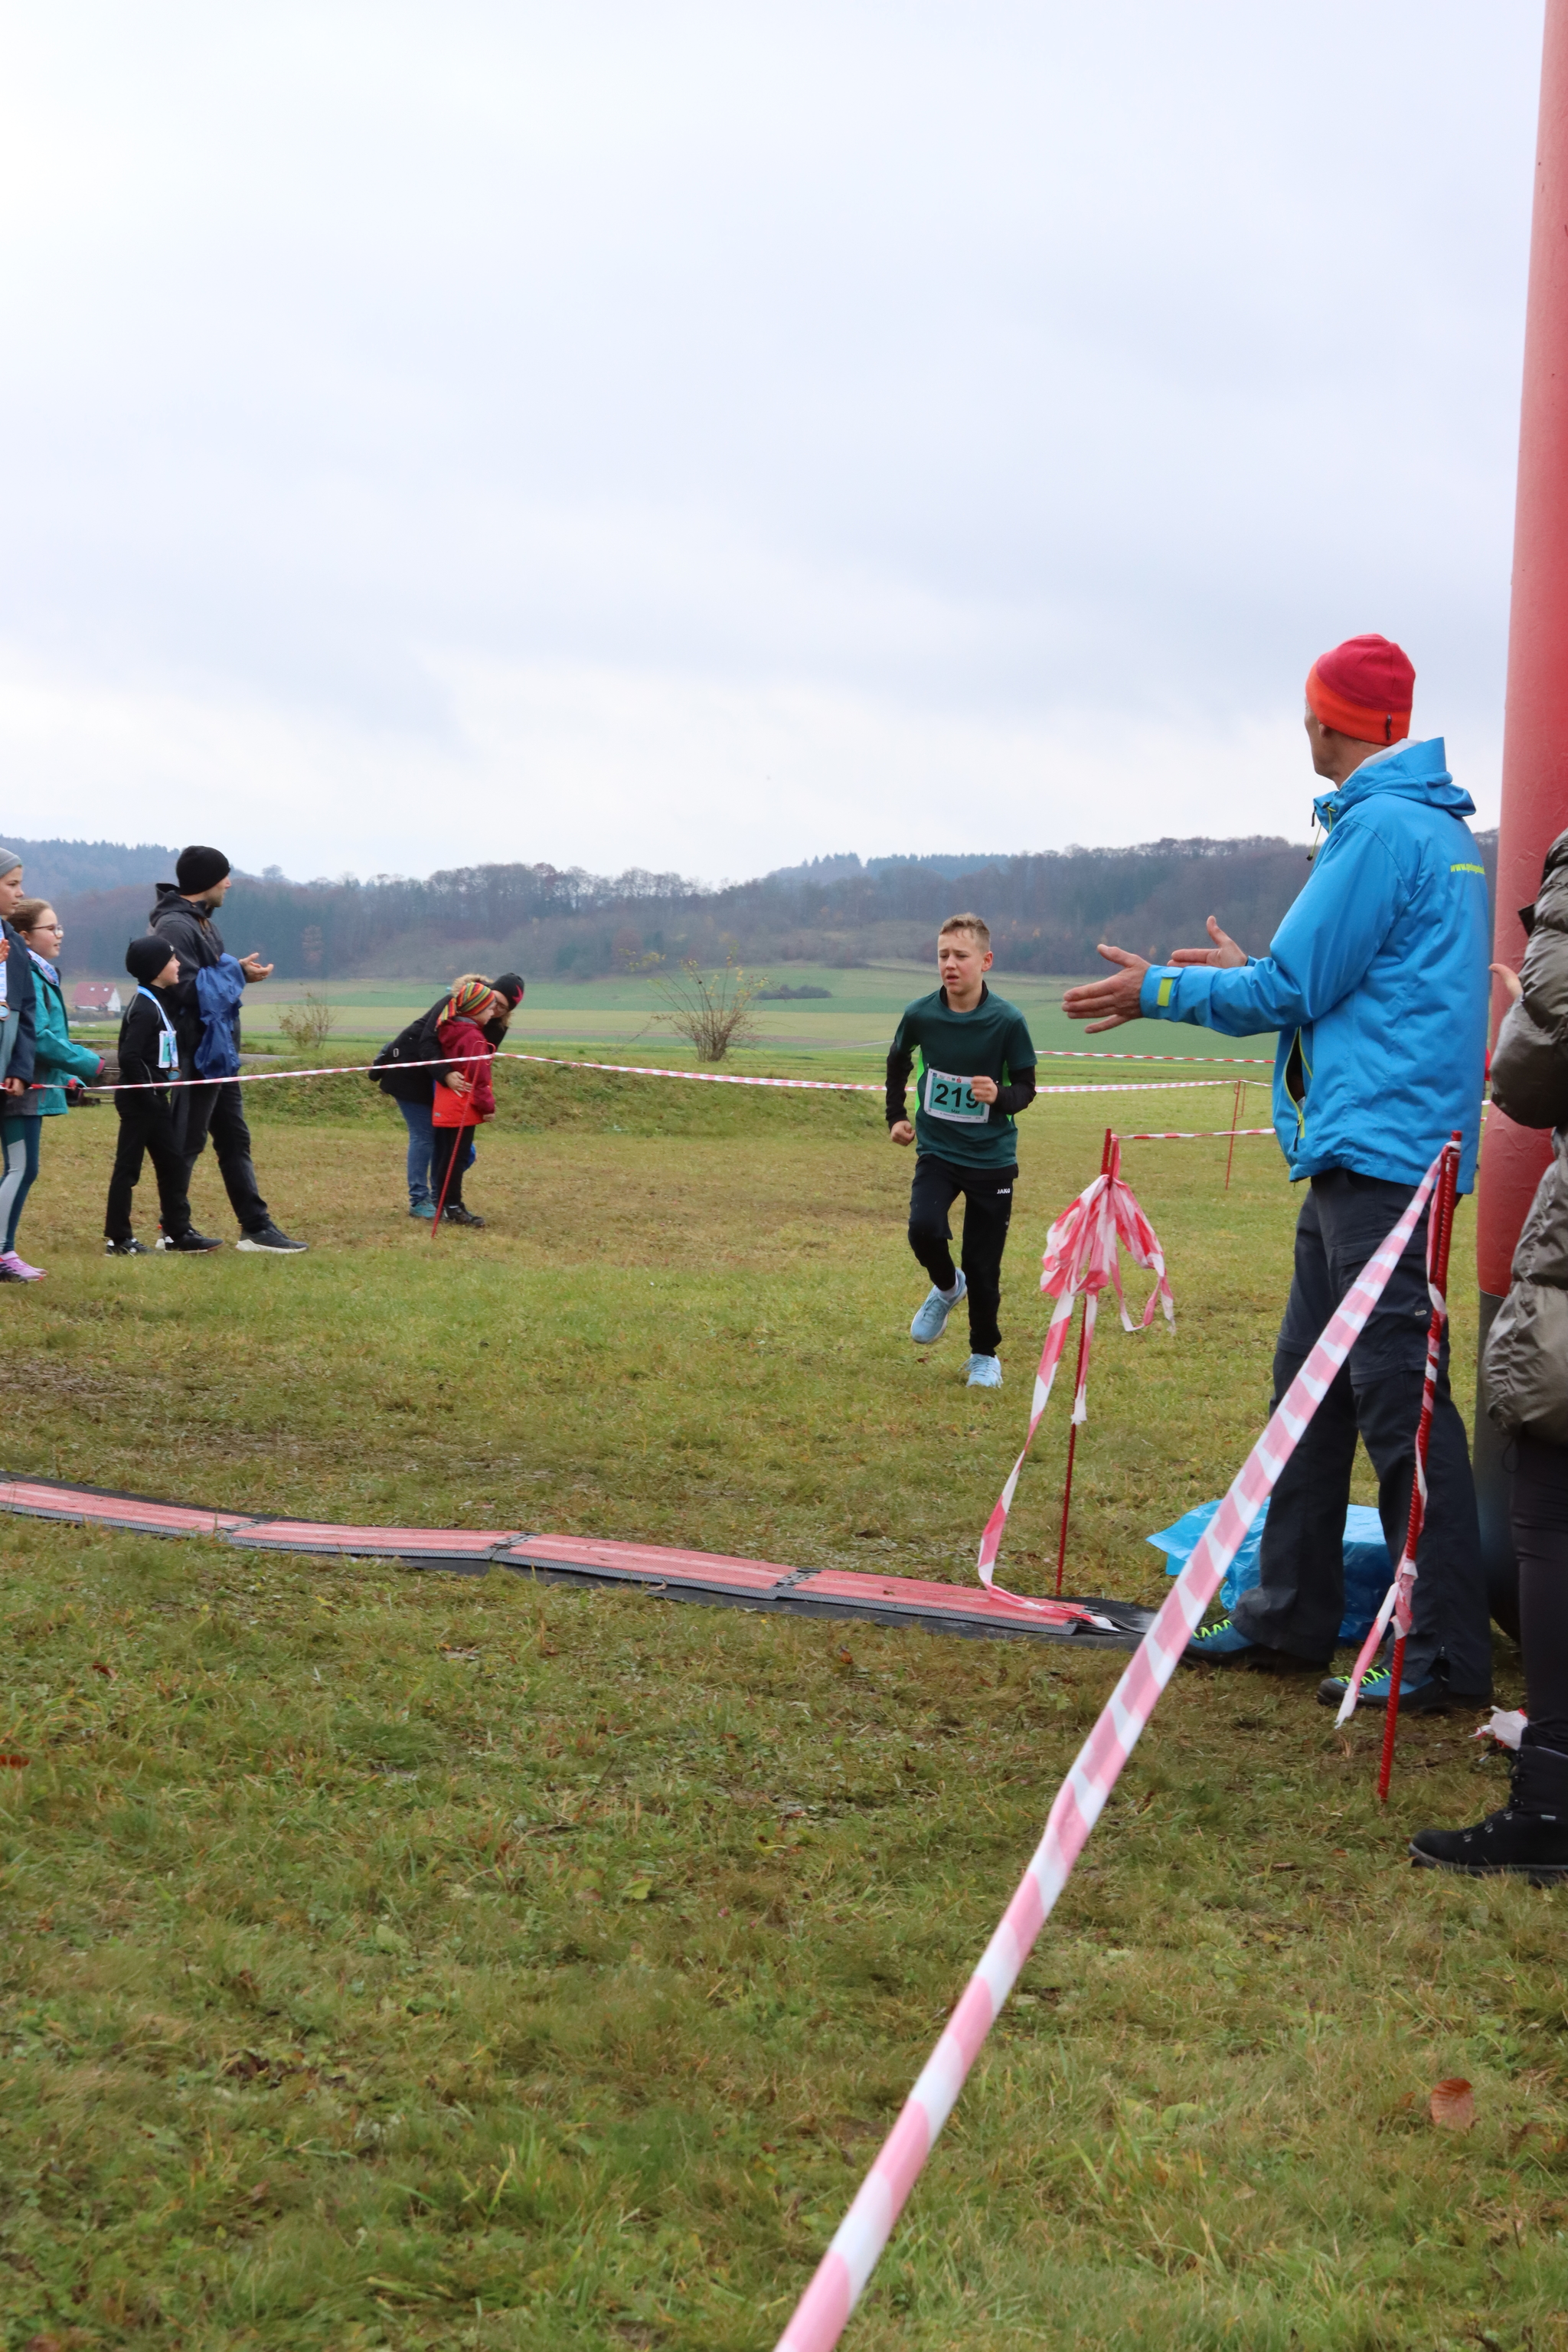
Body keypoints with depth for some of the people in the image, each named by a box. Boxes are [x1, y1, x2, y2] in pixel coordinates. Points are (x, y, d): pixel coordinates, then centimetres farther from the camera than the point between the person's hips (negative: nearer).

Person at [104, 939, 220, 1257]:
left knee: (173, 1164, 11)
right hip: (139, 1101, -9)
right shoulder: (144, 1009, -17)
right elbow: (129, 1056, -23)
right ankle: (118, 1239, 4)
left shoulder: (160, 1001, 12)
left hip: (154, 1099, 9)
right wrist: (147, 1094, -19)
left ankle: (178, 1233, 17)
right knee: (128, 1167, -2)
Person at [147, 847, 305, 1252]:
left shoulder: (202, 921, 15)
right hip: (194, 1051, -10)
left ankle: (256, 1227, 15)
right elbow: (186, 989, -24)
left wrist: (239, 970, 2)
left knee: (234, 1138, 11)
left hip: (217, 1050, 10)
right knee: (186, 1142, -2)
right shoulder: (174, 926, -17)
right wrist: (236, 971, -19)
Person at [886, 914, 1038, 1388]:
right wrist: (896, 1116, 13)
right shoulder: (919, 1015, -8)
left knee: (983, 1267, 3)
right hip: (937, 1150, 1)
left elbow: (1026, 1087, -5)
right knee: (924, 1228, -24)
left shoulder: (1008, 1021, -14)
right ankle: (946, 1287, 10)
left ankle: (985, 1355, 26)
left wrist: (1000, 1096, -26)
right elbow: (898, 1061, 14)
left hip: (992, 1157, -1)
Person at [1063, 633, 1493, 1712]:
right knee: (1312, 1379, 15)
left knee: (1400, 1399, -8)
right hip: (1362, 1149, 10)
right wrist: (1249, 968, 32)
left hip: (1379, 1147, -10)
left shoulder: (1382, 827, -14)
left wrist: (1161, 991, 1)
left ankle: (1449, 1658, -3)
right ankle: (1292, 1616, 23)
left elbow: (1293, 990, -12)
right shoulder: (1441, 828, 17)